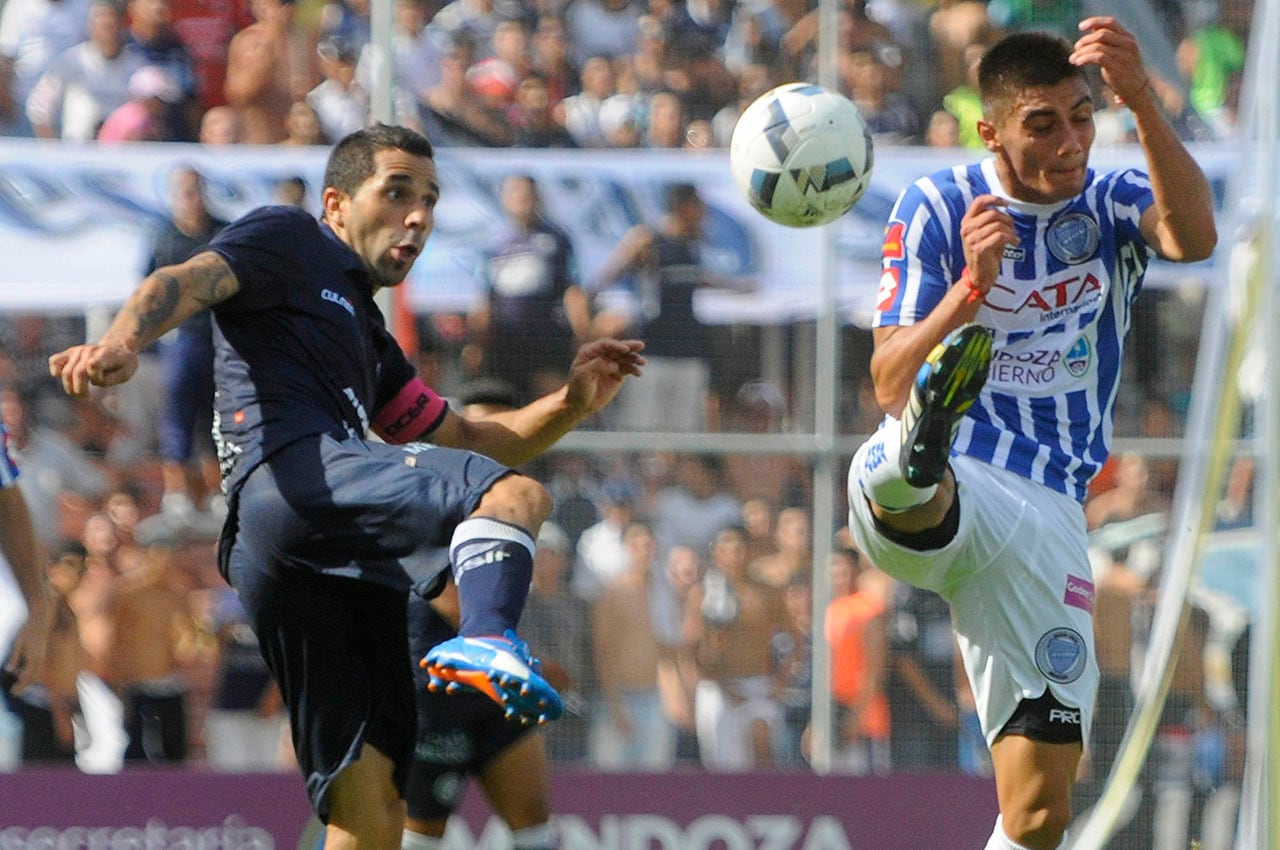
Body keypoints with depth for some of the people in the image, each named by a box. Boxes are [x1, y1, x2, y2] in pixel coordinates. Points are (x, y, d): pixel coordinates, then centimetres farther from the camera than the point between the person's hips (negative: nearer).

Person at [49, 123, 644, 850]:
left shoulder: (370, 340, 41)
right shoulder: (291, 240, 17)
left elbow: (468, 443, 45)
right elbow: (185, 283, -2)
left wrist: (571, 404, 27)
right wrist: (123, 341, -25)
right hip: (294, 472, -8)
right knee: (516, 497, -31)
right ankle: (486, 641, -58)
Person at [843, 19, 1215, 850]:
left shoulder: (1113, 203, 6)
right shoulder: (937, 206, 3)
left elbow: (1193, 237, -20)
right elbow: (889, 385, -5)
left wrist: (1142, 99, -34)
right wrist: (971, 287, -22)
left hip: (1046, 516, 2)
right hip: (932, 497, -2)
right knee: (890, 475, -42)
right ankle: (916, 460, -75)